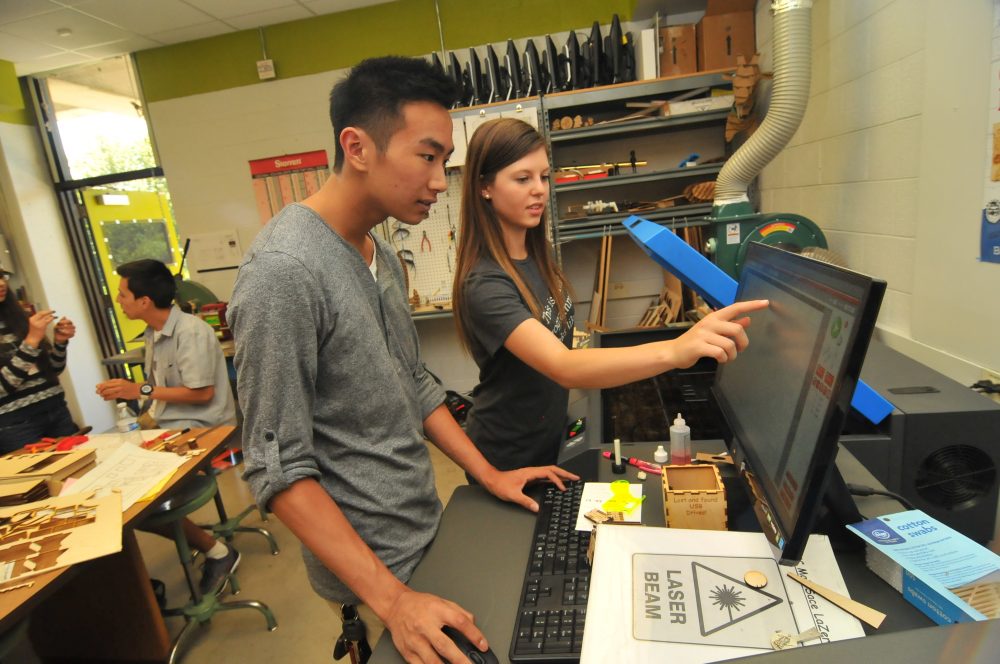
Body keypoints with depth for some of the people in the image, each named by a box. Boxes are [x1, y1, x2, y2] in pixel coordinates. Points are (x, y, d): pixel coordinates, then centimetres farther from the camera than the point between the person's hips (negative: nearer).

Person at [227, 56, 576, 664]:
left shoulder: (382, 255, 2)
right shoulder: (283, 272, -25)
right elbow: (279, 470, -23)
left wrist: (490, 475, 5)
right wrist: (392, 601, -23)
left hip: (428, 529, 8)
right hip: (374, 564, -8)